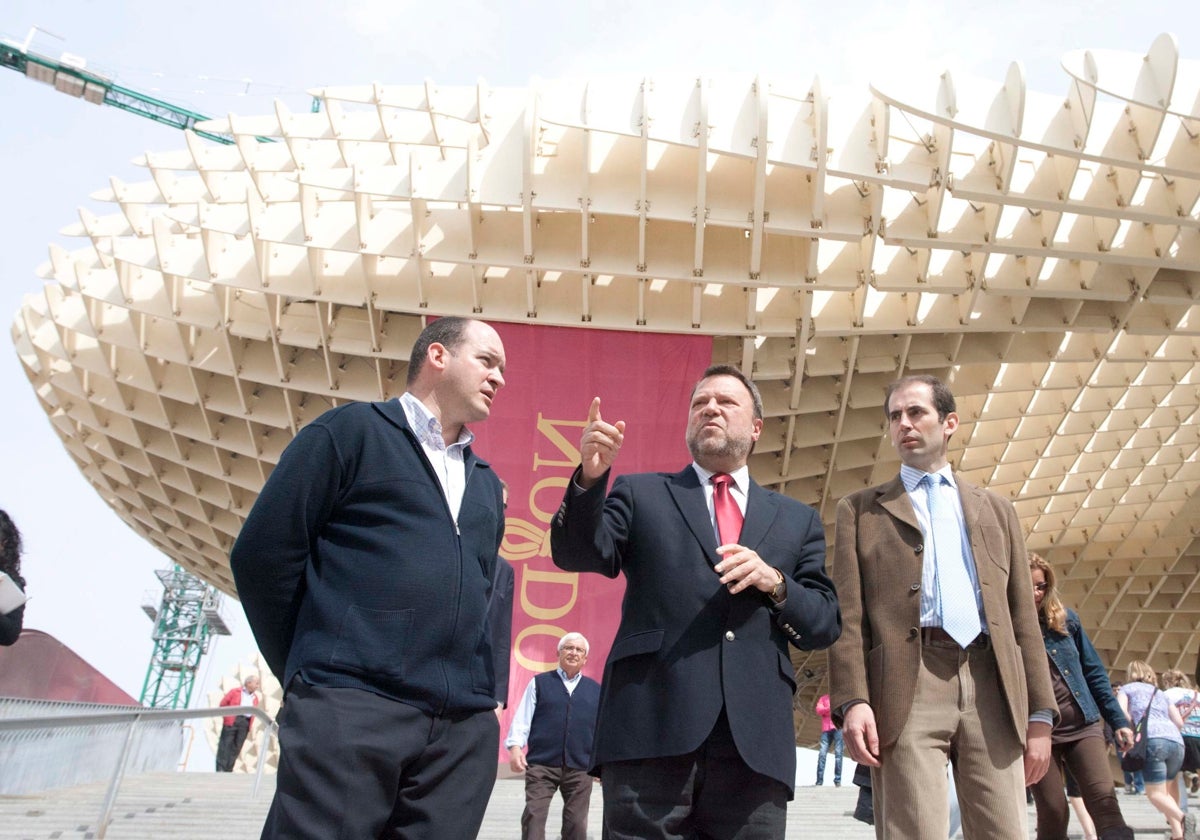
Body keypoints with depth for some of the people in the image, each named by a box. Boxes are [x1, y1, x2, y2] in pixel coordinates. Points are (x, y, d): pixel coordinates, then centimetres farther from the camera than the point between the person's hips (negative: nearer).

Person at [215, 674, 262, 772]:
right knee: (225, 744, -6)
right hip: (232, 720, -4)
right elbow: (223, 704, 6)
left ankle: (228, 769, 6)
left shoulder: (255, 697, 16)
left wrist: (250, 725, 9)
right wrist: (227, 716, 4)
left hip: (245, 723, 4)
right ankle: (220, 768, -4)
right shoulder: (235, 691, 4)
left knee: (236, 747, 2)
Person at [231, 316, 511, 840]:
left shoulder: (485, 483, 22)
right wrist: (311, 671, 2)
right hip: (349, 709, -5)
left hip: (465, 732, 6)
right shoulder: (351, 430, 3)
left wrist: (488, 688, 11)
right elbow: (262, 555, -1)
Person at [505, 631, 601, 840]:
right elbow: (522, 718, 4)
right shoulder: (540, 683, 10)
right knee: (533, 816, -8)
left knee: (576, 822, 5)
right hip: (541, 763, -2)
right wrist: (515, 746, -10)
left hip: (580, 767, 2)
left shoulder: (596, 690, 16)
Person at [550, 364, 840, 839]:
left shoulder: (797, 520, 18)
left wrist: (775, 583, -7)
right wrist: (590, 478, -19)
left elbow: (826, 626, 13)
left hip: (755, 742, 2)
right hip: (652, 730, -2)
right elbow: (578, 554, -2)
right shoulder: (640, 494, 13)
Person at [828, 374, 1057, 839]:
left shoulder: (996, 510, 21)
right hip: (909, 688, -2)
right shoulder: (860, 510, 12)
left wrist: (1040, 714, 9)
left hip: (993, 688, 3)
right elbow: (848, 615, 3)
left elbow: (1023, 618, 16)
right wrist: (853, 700, -10)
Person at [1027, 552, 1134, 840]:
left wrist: (1118, 720, 9)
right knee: (1052, 811, -1)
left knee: (1104, 799, -10)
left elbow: (1094, 672, 11)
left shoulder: (1065, 617, 5)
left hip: (1083, 724, 3)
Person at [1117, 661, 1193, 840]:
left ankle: (1183, 818, -32)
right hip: (1176, 740, 5)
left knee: (1155, 793, -5)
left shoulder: (1127, 688, 19)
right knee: (1164, 791, 17)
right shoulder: (1161, 693, 31)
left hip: (1153, 739, -5)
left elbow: (1121, 712, 1)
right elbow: (1179, 722, 23)